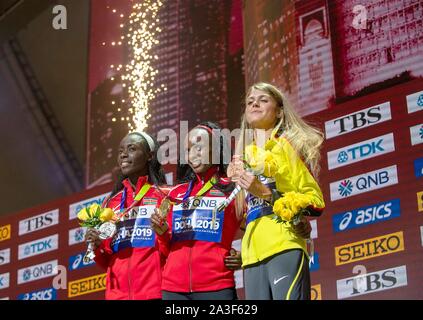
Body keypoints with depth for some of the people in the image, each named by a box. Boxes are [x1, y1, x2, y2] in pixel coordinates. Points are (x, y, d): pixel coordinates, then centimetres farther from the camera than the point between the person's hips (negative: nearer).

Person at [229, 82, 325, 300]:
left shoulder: (288, 145, 7)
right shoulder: (243, 157, 21)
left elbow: (315, 201, -1)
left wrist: (266, 193, -11)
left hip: (285, 247, -5)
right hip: (253, 254, 5)